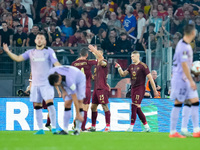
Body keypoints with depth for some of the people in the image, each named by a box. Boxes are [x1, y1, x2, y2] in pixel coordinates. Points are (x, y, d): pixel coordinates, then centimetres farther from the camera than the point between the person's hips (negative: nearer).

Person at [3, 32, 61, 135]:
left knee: (50, 103, -17)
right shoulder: (31, 52, 10)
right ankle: (40, 129, 10)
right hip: (35, 83, 4)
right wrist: (8, 51, -6)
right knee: (37, 106, 3)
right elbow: (18, 58, 7)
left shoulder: (49, 51, 0)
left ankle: (54, 128, -12)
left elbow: (56, 64, -6)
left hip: (46, 83, -4)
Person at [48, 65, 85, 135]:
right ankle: (65, 129, -11)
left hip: (80, 81, -5)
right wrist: (63, 90, -9)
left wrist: (78, 114, -34)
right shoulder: (52, 72, -28)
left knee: (79, 101, -16)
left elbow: (75, 99, -38)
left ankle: (78, 129, -12)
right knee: (67, 104, -8)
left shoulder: (69, 80, -44)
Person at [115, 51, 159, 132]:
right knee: (137, 109, 8)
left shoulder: (143, 66, -8)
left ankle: (131, 127, -13)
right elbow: (123, 74, 16)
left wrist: (155, 90, -9)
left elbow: (150, 78, -8)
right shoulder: (131, 66, 14)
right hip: (133, 88, 8)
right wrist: (119, 67, -3)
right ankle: (147, 127, 16)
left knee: (134, 106, -14)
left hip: (140, 88, -8)